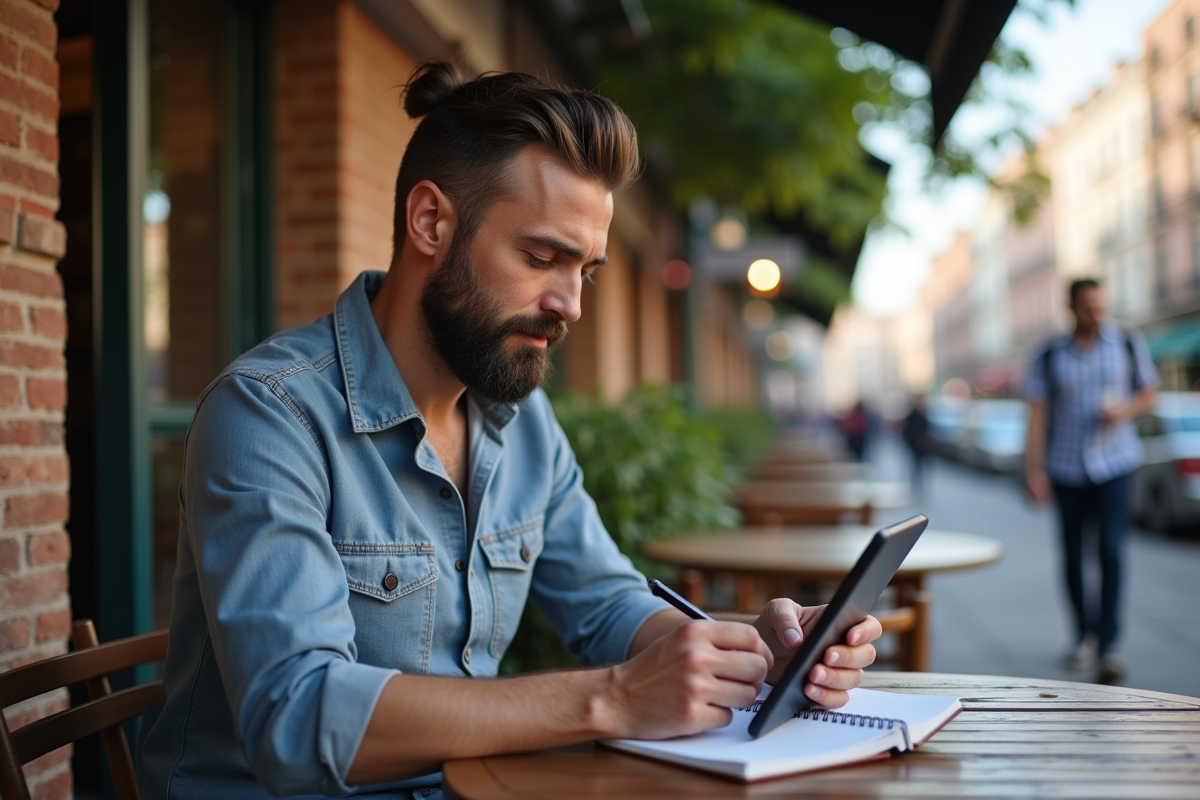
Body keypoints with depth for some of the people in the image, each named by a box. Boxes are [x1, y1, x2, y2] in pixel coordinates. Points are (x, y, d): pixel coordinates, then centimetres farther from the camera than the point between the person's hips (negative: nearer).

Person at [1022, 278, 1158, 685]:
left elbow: (1148, 393, 12)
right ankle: (1085, 635, 27)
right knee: (1073, 556, 9)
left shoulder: (1128, 344, 2)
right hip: (1067, 468, 1)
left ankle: (1108, 645, -8)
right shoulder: (1050, 356, 1)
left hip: (1114, 464, -1)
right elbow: (1037, 414, 0)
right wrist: (1034, 470, -5)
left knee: (1110, 551, -13)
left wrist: (1125, 410, -11)